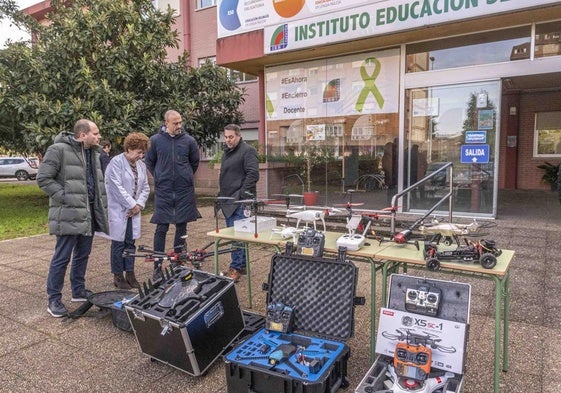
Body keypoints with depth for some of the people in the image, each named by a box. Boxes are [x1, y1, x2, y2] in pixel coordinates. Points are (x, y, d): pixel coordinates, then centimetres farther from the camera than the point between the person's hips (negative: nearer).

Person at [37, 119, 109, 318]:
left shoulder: (95, 153, 13)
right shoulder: (59, 150, -10)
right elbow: (43, 178, -12)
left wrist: (101, 207, 12)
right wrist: (66, 197, -16)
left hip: (89, 214, 7)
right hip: (69, 215, -7)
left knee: (83, 255, 16)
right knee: (62, 258, -1)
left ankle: (78, 290, 30)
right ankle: (54, 300, 11)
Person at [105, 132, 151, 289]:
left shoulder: (141, 165, 10)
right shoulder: (116, 162, -10)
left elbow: (145, 187, 12)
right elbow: (117, 188, -17)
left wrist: (139, 204, -3)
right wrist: (132, 205, -13)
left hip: (133, 210, 6)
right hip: (118, 210, -6)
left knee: (130, 243, 10)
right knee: (118, 243, 2)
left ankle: (130, 274, 20)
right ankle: (118, 276, 13)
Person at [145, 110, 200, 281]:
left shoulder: (189, 140, 0)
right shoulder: (155, 140, -1)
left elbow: (194, 162, 15)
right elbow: (149, 162, 12)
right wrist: (159, 177, 9)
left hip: (185, 191, 1)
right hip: (163, 192, -1)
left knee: (182, 228, 9)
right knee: (161, 229, 1)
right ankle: (157, 267, 10)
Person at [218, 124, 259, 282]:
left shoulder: (248, 151, -8)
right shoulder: (227, 152, 20)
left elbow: (253, 174, -17)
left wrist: (243, 195, -19)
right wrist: (222, 195, 20)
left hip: (240, 202, -9)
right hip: (228, 201, 9)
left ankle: (236, 268, -3)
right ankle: (242, 265, 22)